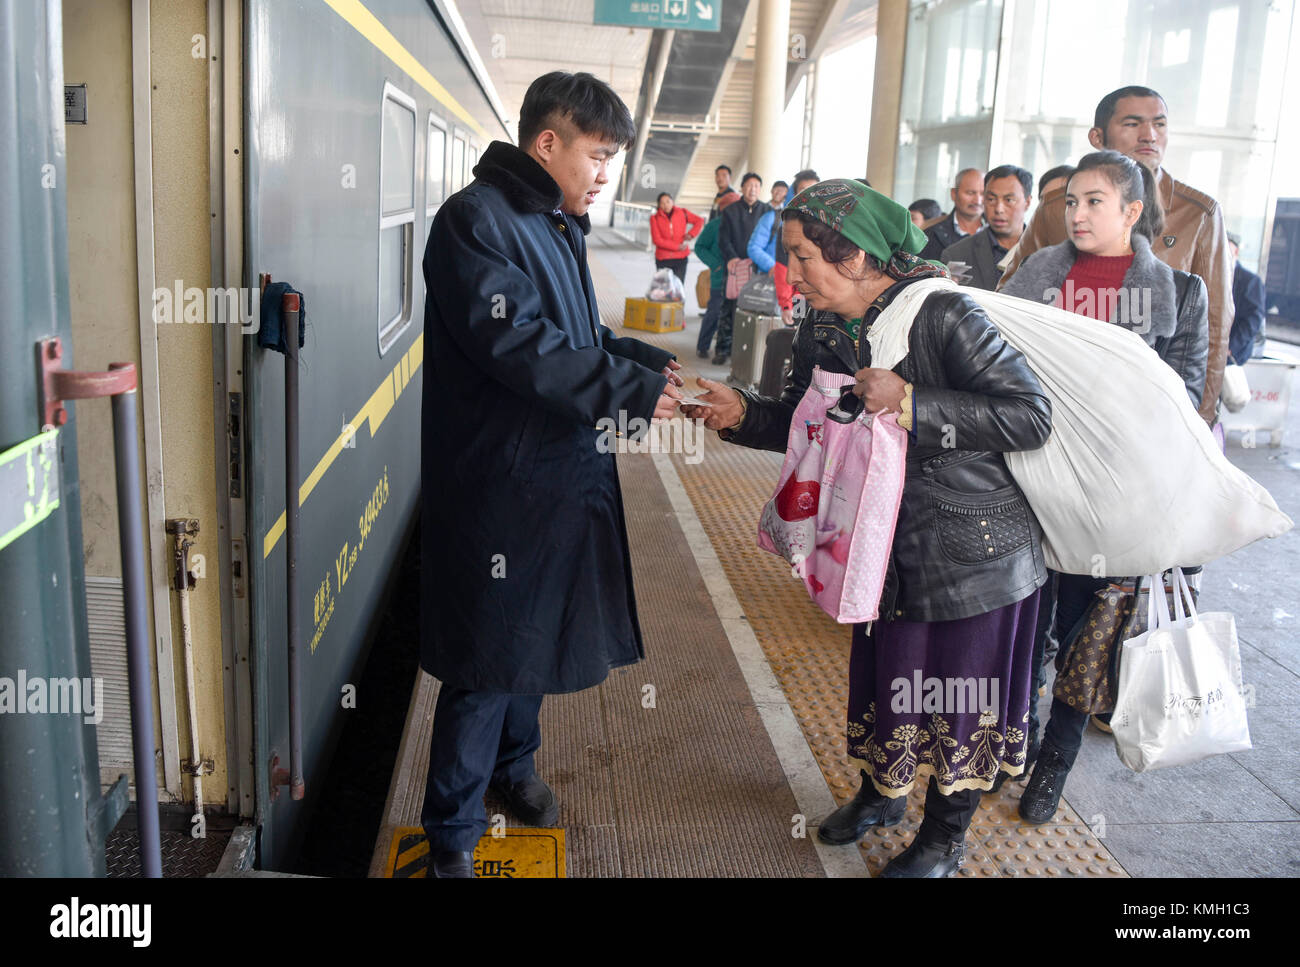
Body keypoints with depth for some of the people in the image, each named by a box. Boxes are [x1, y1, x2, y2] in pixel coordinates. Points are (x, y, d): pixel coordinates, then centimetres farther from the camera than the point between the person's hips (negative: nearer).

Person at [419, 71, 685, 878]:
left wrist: (646, 360, 3)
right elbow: (518, 343, -26)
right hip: (499, 481, -9)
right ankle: (452, 831, 16)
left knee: (534, 629, 21)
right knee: (490, 654, 0)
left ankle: (513, 763, 43)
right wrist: (632, 389, -24)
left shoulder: (556, 223, 14)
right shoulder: (478, 219, -16)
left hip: (561, 469, 9)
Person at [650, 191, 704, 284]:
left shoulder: (682, 213, 4)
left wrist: (691, 234, -6)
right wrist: (677, 247, -14)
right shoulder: (655, 218, -2)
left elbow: (699, 221, 11)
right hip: (663, 259, -1)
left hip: (681, 258, 1)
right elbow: (657, 240, -9)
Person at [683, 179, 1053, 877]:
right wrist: (740, 414, -8)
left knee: (958, 685, 9)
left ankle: (945, 838, 33)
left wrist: (912, 403, -31)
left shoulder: (940, 314, -24)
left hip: (974, 550, -6)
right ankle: (881, 794, 47)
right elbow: (800, 422, 11)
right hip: (889, 545, 6)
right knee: (882, 673, 19)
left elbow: (1031, 416, -25)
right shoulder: (820, 329, -2)